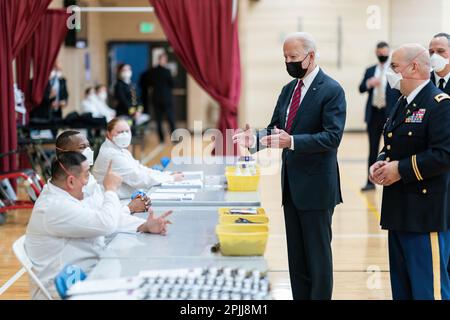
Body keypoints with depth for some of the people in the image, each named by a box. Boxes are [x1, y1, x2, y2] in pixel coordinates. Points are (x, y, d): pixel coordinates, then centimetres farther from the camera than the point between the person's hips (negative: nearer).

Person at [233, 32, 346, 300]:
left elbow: (332, 136, -20)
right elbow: (276, 129, 11)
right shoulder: (289, 89, 12)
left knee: (318, 255, 2)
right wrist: (255, 139, -10)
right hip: (291, 184, 7)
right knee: (296, 255, 14)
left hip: (316, 186, -7)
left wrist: (292, 141, -29)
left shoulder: (331, 90, -12)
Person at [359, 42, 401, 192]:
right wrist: (369, 83, -19)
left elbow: (403, 93, -1)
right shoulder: (370, 71, 12)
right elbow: (361, 89, 3)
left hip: (390, 115, -3)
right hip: (374, 114, 3)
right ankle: (370, 181, 10)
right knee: (373, 149, 6)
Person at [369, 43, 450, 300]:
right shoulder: (403, 104, 16)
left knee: (429, 289, -5)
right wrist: (381, 164, 3)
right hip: (399, 211, 9)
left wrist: (400, 170, -19)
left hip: (426, 215, -9)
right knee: (401, 288, 16)